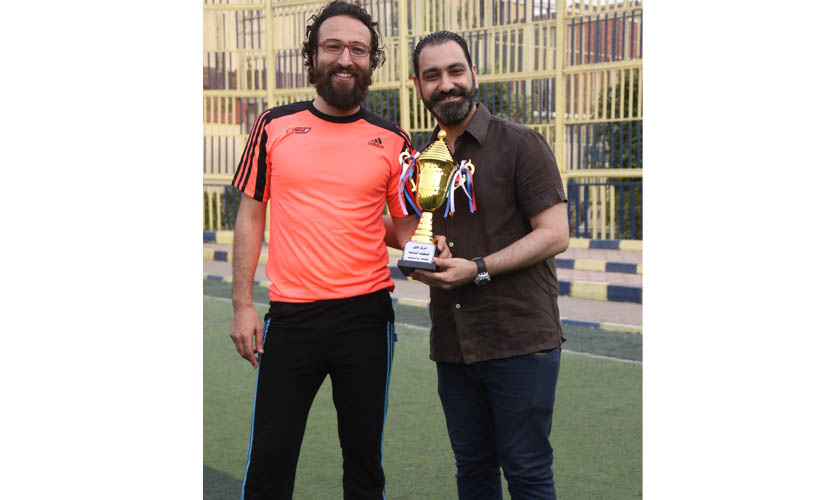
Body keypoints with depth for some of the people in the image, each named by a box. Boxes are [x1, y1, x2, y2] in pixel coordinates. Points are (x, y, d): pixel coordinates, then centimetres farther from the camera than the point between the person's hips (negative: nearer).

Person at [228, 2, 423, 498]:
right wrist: (242, 305, 0)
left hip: (366, 317, 1)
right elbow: (251, 216, 6)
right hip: (290, 317, 0)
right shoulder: (273, 127, 3)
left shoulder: (392, 141, 3)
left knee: (364, 459, 12)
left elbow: (405, 228, 11)